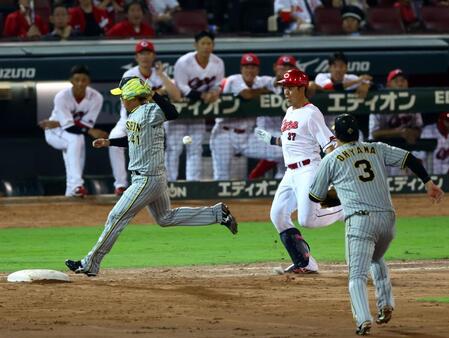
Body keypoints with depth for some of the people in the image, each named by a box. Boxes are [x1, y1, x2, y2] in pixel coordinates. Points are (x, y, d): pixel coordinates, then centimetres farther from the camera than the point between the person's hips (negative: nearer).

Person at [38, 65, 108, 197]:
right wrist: (90, 132, -45)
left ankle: (72, 189, 3)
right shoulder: (62, 97, -27)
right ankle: (76, 184, -39)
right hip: (55, 133, -5)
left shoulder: (96, 98, -20)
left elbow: (87, 124, -20)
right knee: (76, 139, -31)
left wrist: (57, 124, -24)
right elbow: (69, 127, -30)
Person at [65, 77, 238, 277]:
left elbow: (173, 114, -37)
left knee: (116, 218, -5)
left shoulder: (150, 111, -18)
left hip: (147, 180, -11)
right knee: (166, 218, 21)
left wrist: (153, 95, -44)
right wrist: (108, 142, 22)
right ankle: (217, 214, 21)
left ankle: (90, 264, 2)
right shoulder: (134, 114, 11)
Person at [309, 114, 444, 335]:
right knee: (376, 260, 31)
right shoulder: (377, 149, 18)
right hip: (387, 219, 4)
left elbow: (315, 197, 15)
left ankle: (363, 319, -27)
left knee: (357, 274, -7)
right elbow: (408, 159, 7)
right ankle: (386, 304, 16)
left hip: (360, 221, -4)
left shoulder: (331, 159, 9)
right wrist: (428, 182, 4)